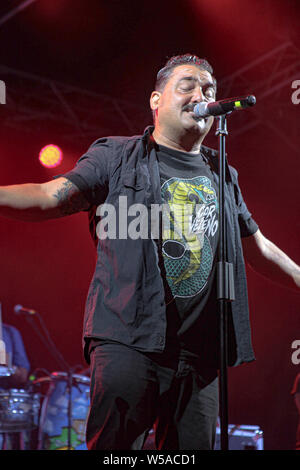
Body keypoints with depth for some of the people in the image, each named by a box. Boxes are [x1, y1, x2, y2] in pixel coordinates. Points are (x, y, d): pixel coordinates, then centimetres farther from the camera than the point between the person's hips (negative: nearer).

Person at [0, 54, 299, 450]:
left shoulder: (223, 176, 21)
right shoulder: (117, 157, 8)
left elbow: (257, 247, 32)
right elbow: (49, 197, -3)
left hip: (200, 356, 5)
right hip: (128, 340, -4)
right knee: (114, 447, -11)